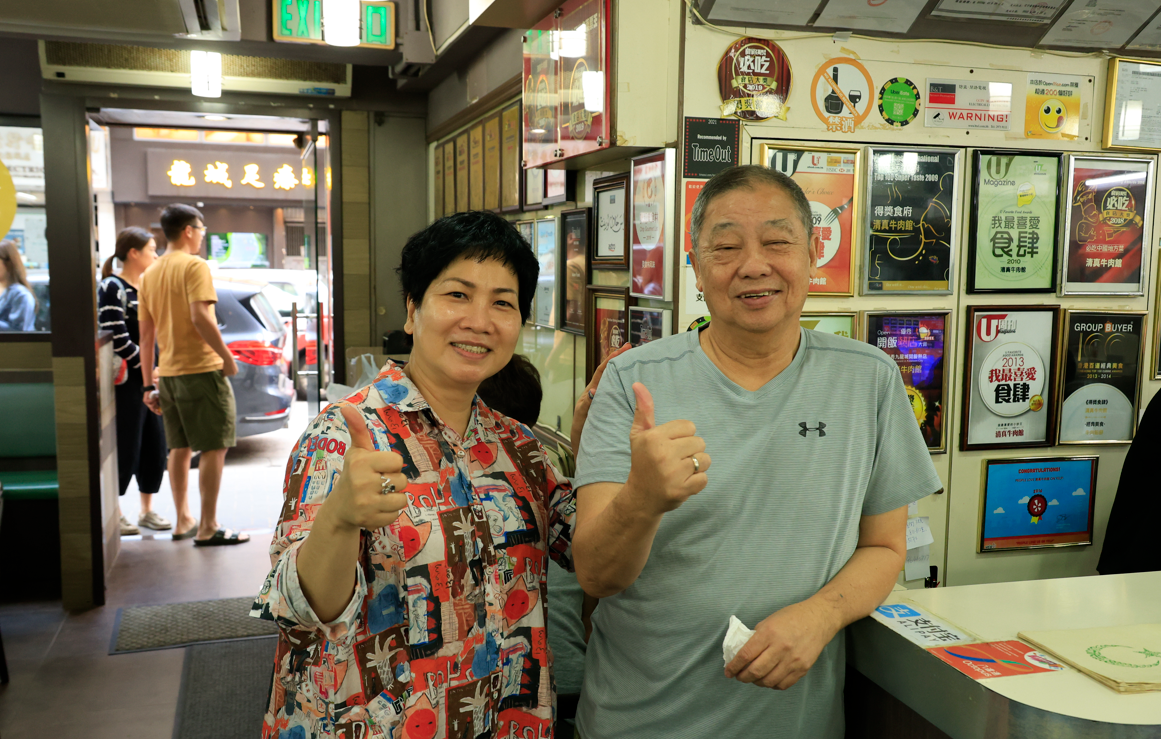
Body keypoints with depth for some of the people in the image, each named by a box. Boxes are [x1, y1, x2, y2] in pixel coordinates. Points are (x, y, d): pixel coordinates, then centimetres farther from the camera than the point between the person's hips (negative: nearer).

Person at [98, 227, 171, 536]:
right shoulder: (113, 288, -10)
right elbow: (117, 339, -17)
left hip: (150, 379, 8)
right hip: (127, 381, -8)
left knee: (155, 446, 9)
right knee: (126, 449, -2)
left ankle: (147, 510, 21)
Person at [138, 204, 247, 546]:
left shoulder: (150, 273, 14)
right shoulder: (194, 265, -8)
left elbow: (146, 335, 13)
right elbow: (200, 317, -22)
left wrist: (149, 384, 14)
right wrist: (227, 357, -16)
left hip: (168, 372, 8)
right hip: (201, 369, -8)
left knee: (179, 448, 15)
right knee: (213, 449, -3)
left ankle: (183, 521, 22)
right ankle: (208, 528, -2)